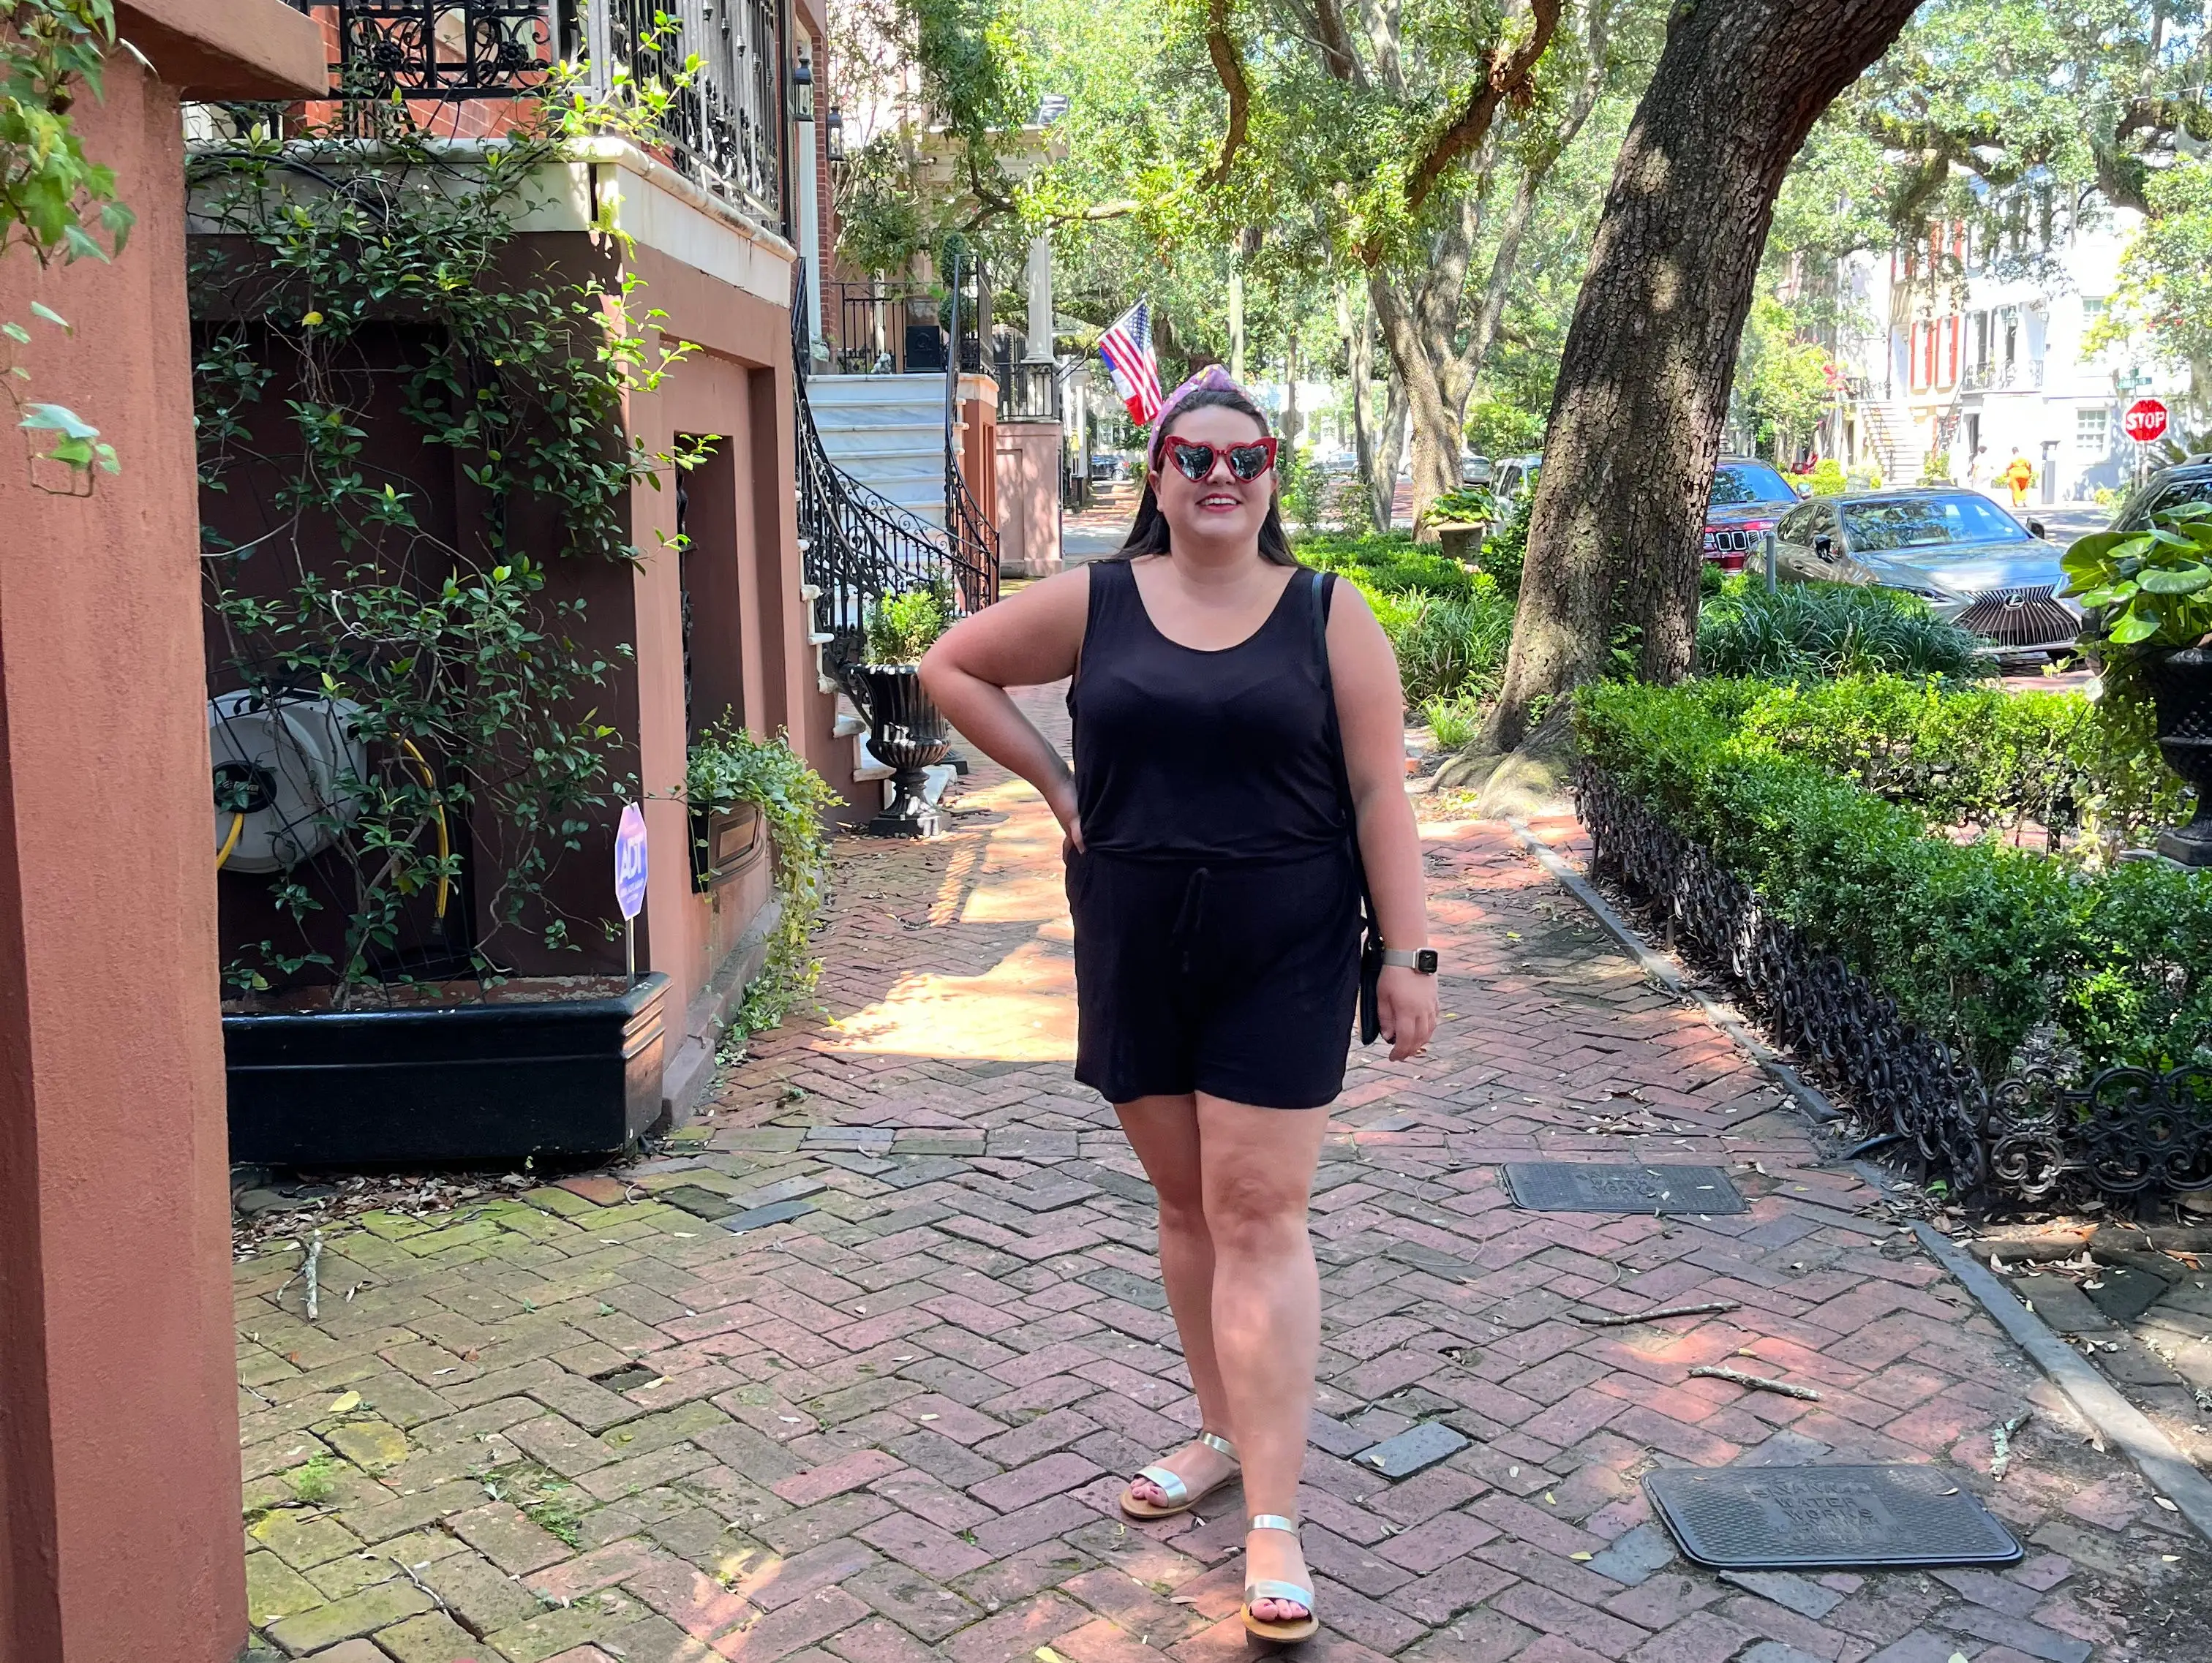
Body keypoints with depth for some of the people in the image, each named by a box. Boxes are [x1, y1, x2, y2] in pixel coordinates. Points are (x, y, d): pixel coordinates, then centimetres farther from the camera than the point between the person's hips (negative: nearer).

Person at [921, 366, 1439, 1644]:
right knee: (1186, 1202, 13)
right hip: (1135, 949, 3)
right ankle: (1225, 1433, 31)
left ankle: (1274, 1521, -1)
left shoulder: (1329, 615, -2)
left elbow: (1380, 795, -4)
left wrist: (1411, 953, -9)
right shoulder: (1093, 604, 2)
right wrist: (1055, 781, 5)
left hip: (1285, 952, -2)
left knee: (1259, 1214, -4)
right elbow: (952, 667, 14)